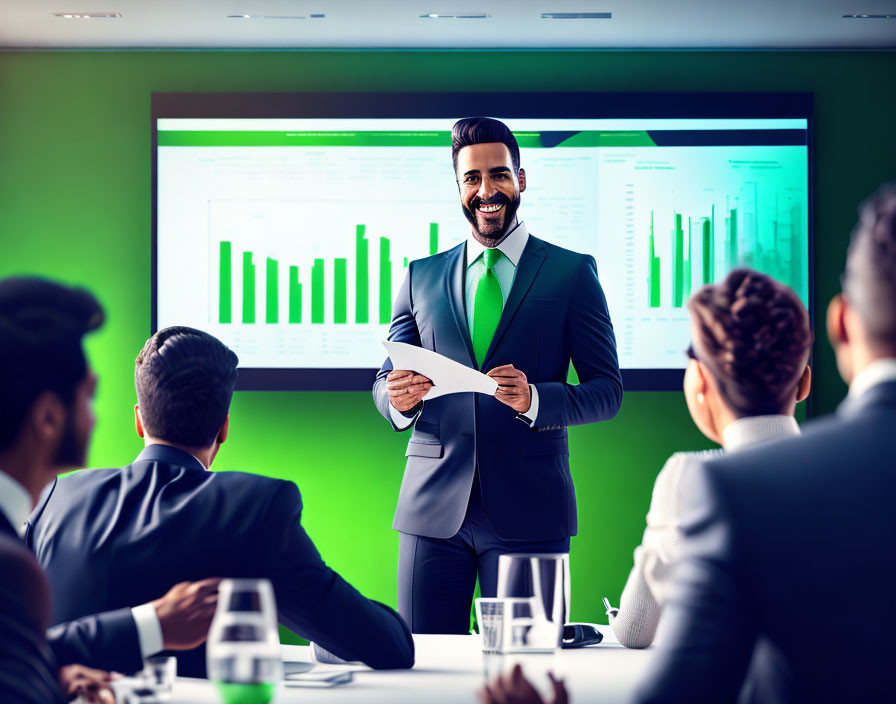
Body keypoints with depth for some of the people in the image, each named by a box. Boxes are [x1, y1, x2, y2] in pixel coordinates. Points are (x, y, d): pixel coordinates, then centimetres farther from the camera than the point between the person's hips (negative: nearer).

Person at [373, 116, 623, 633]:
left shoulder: (573, 273, 5)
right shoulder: (421, 277, 14)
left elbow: (607, 390, 1)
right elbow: (384, 380, 15)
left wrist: (535, 399, -18)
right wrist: (397, 399, -10)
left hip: (528, 512, -2)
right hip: (433, 509, 2)